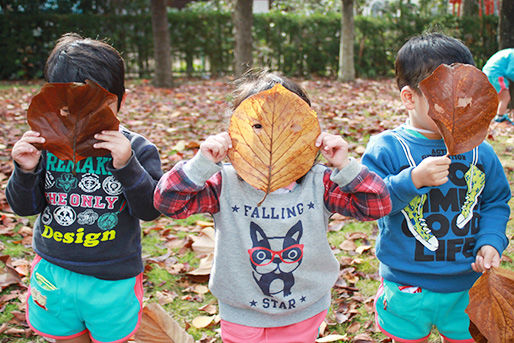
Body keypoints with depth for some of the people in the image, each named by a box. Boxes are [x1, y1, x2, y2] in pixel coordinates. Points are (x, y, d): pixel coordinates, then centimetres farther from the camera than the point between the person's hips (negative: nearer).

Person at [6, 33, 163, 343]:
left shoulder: (136, 149, -12)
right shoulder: (46, 144, -7)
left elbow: (151, 209, -18)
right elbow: (23, 207, -1)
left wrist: (127, 165, -31)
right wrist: (26, 170, -20)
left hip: (112, 282, -2)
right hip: (52, 272, 2)